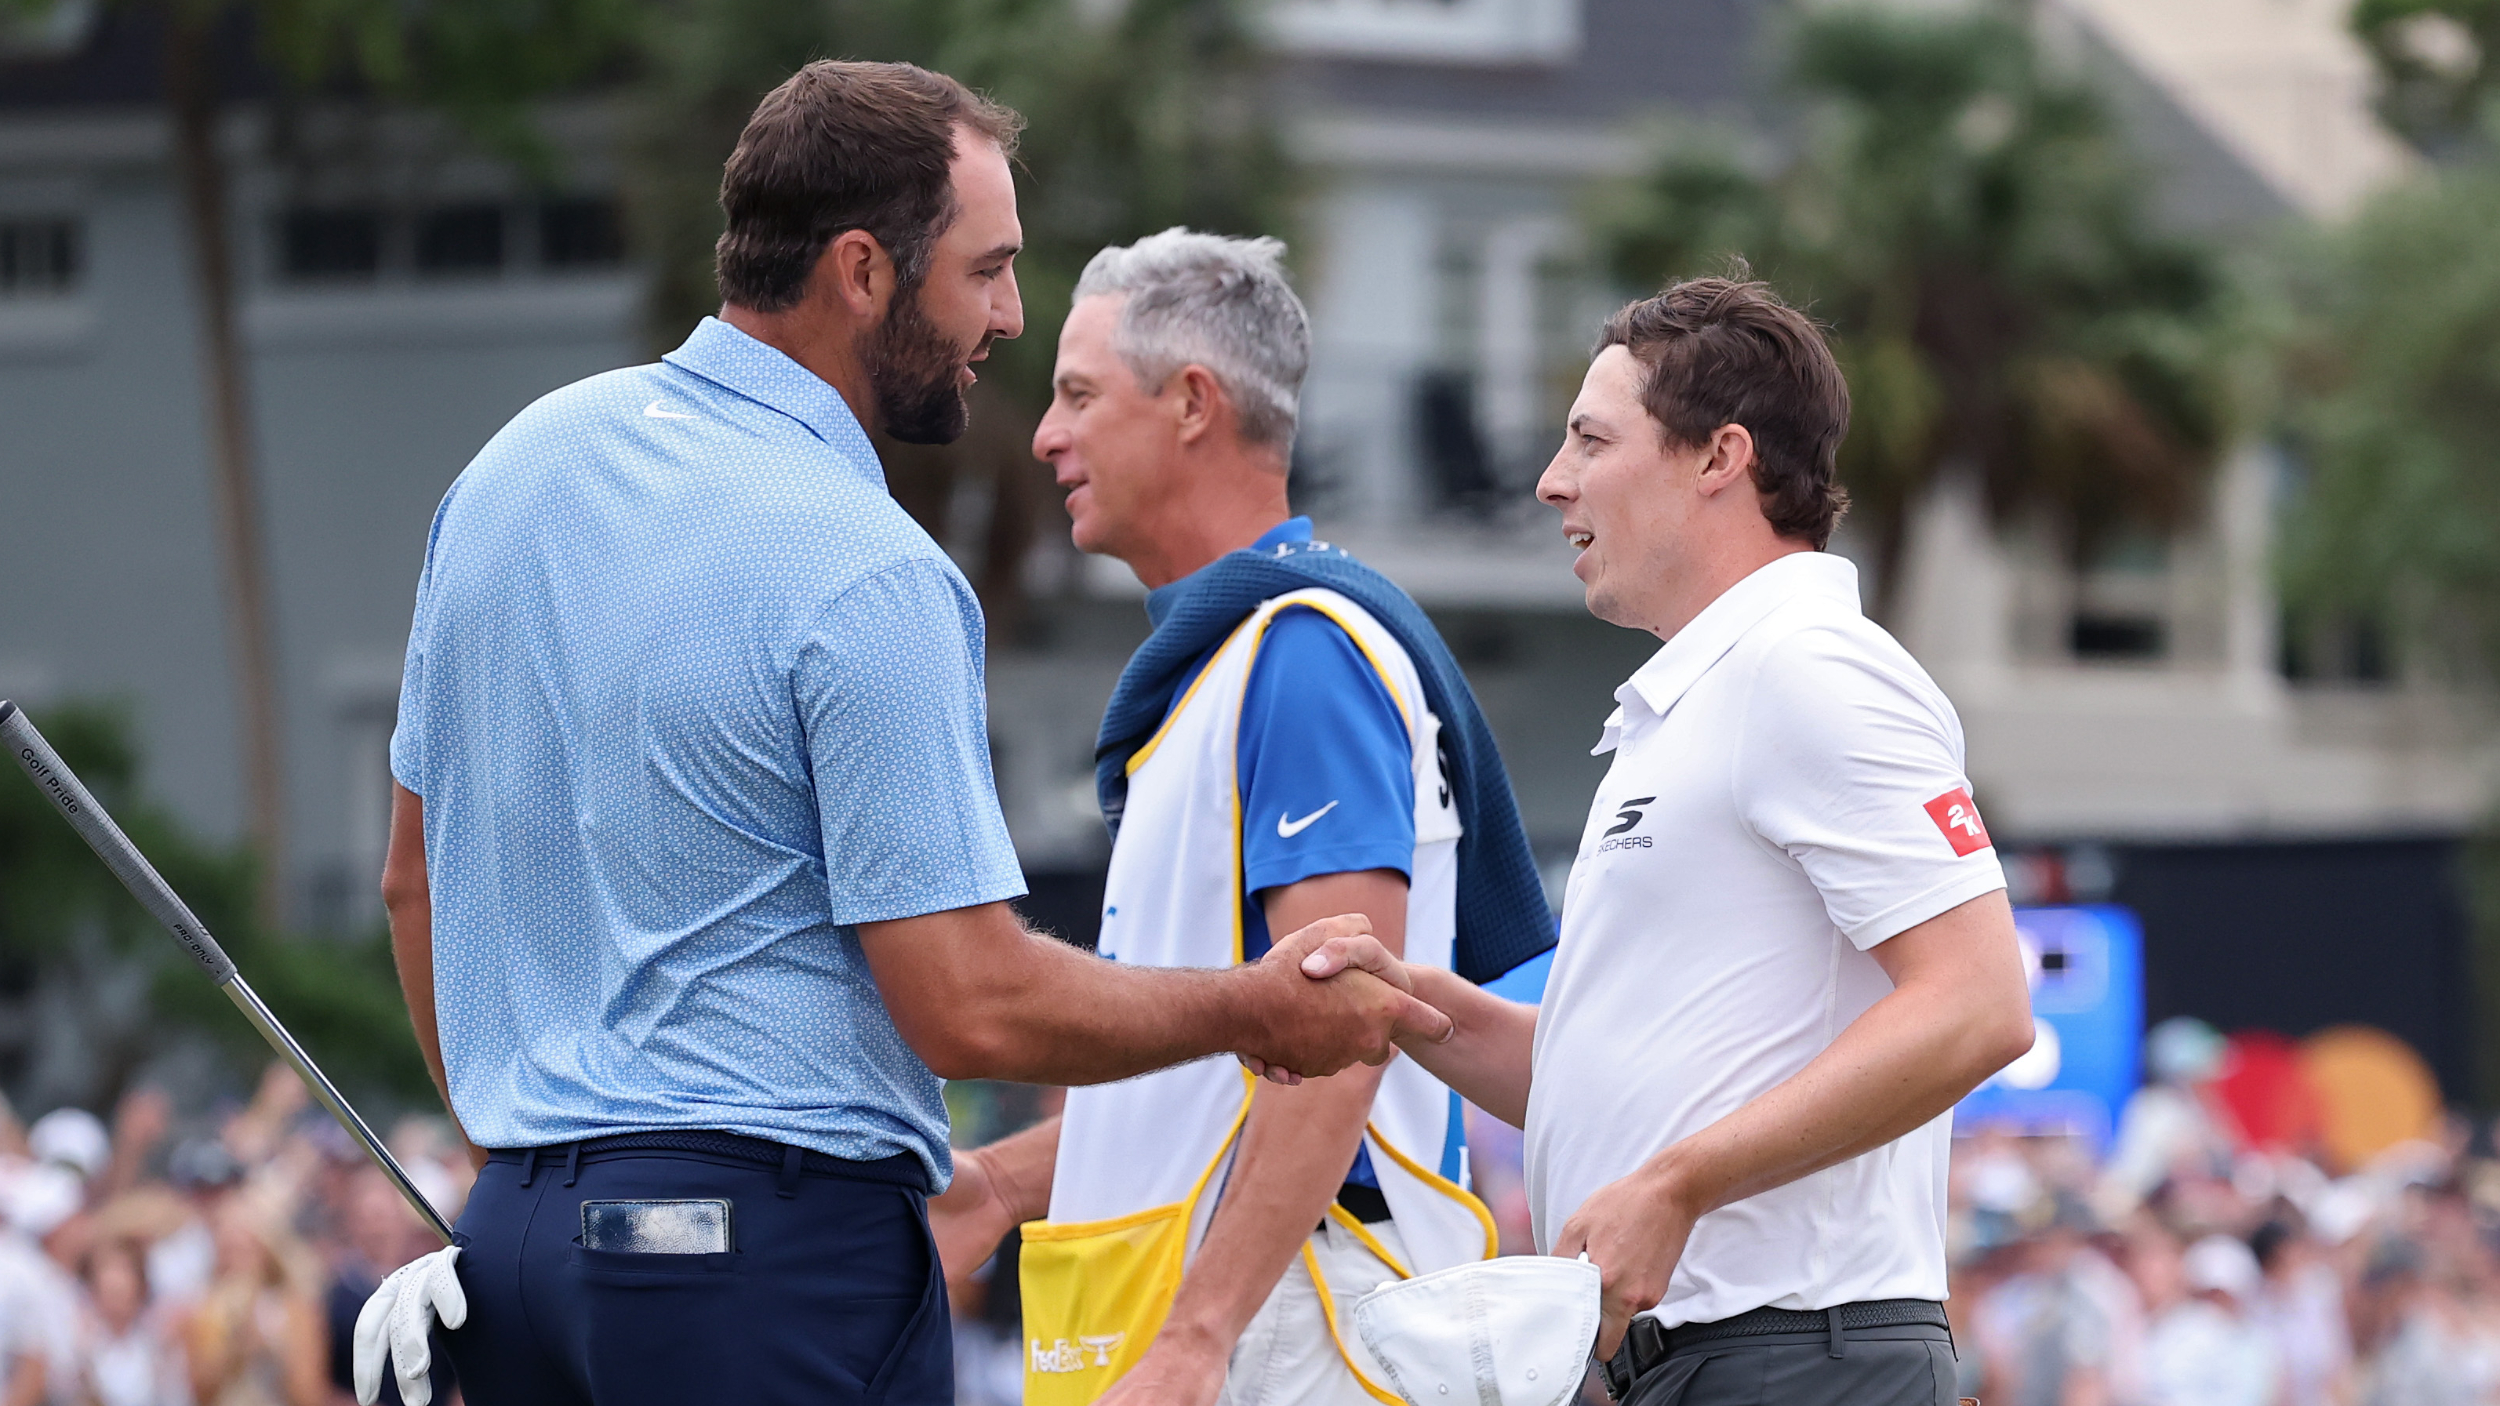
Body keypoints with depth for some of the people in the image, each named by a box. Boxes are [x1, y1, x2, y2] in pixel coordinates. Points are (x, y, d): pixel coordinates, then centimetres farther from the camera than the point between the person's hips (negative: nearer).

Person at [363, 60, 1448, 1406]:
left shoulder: (509, 468, 10)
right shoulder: (863, 575, -14)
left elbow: (415, 879, 19)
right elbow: (974, 1009, -15)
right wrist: (1259, 1012, -1)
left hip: (517, 1235, 8)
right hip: (779, 1246, -8)